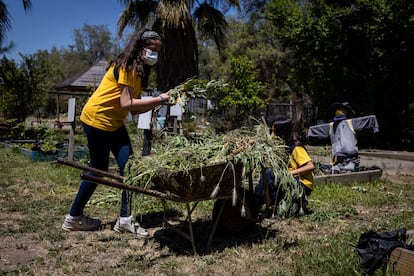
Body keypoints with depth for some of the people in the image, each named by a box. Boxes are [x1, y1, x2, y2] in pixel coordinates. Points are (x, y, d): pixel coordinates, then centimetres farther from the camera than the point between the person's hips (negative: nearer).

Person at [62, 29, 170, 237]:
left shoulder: (139, 70, 11)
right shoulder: (127, 66, -17)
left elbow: (135, 109, 3)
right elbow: (126, 103, -25)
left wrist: (159, 102, -8)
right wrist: (159, 99, -22)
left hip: (114, 122, 9)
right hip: (97, 119, -9)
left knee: (127, 167, 0)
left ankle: (125, 218, 5)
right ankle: (74, 217, 19)